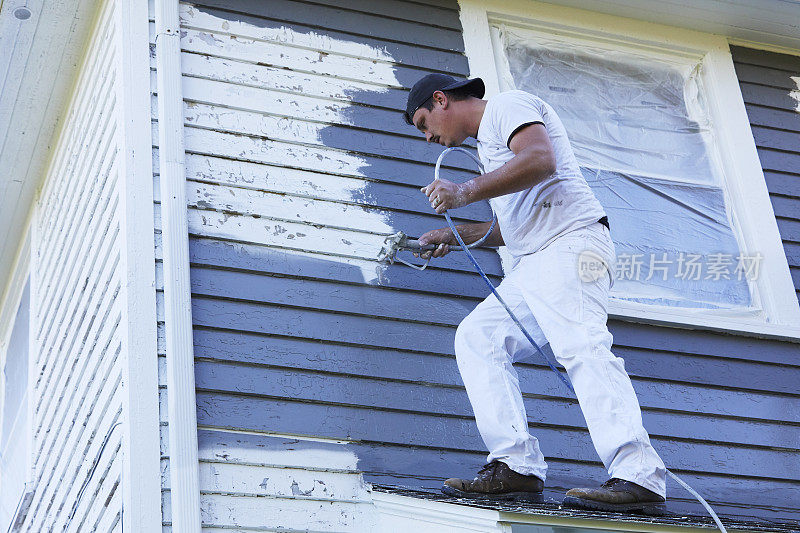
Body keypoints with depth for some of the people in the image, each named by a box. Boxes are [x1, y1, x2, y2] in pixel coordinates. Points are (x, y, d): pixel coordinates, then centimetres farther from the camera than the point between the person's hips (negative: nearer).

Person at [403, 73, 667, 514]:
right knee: (477, 336, -2)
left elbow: (540, 161, -17)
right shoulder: (489, 141, 33)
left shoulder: (508, 104, 4)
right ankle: (516, 466, -14)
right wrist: (453, 235, 33)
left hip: (570, 241, -10)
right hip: (532, 264, 10)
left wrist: (464, 192, -14)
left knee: (580, 346, -26)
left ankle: (639, 477, -37)